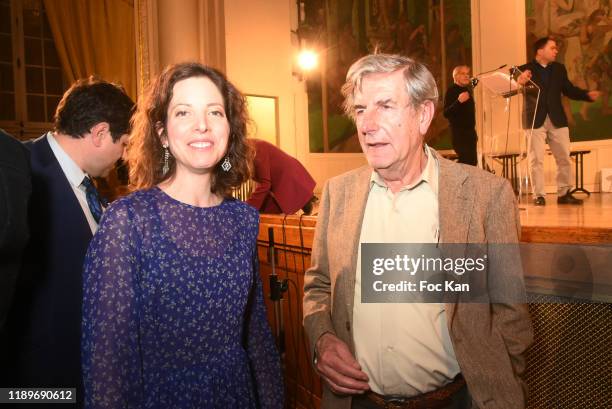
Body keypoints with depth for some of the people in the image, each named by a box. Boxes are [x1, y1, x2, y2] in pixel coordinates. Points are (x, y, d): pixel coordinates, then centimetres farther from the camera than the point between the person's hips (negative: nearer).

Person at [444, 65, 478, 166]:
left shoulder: (467, 90, 16)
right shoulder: (451, 91, -9)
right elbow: (446, 113, -19)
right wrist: (459, 101, -32)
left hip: (470, 132, 8)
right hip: (458, 132, -8)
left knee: (472, 161, 8)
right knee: (467, 161, -16)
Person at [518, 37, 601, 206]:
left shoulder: (559, 68, 13)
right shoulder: (525, 69, -3)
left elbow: (569, 89, 15)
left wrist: (587, 94, -1)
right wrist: (519, 82, -36)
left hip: (557, 120, 5)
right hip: (535, 120, -5)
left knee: (564, 158, 7)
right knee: (536, 160, -3)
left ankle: (564, 193, 18)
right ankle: (539, 195, 4)